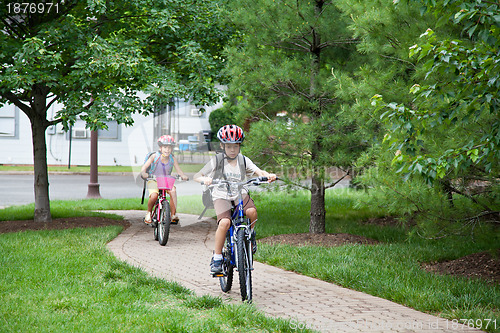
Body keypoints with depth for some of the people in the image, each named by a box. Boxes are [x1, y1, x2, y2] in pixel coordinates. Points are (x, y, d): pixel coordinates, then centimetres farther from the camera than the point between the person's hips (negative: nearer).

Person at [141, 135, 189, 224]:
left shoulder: (172, 159, -6)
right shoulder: (154, 156, -12)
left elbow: (179, 171, -6)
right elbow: (144, 167, -15)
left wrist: (183, 176, -29)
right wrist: (144, 173, -37)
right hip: (153, 181, -2)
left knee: (173, 191, -31)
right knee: (154, 196, -31)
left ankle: (173, 214, -21)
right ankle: (149, 213, 1)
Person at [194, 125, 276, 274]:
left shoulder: (243, 160, 4)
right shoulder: (217, 161, -3)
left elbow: (258, 171, -8)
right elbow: (196, 176, -5)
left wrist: (269, 175, -31)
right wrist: (205, 179, -29)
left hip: (240, 194, 2)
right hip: (222, 196, -2)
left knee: (252, 212, -30)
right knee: (224, 222, -29)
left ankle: (249, 234, 4)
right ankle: (217, 257, -14)